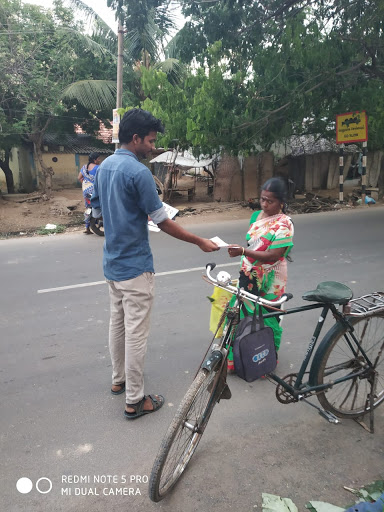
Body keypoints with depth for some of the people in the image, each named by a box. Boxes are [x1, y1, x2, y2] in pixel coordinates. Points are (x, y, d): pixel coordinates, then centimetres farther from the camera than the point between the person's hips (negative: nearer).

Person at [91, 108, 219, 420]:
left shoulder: (104, 167, 7)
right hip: (135, 265, -9)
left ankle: (119, 380, 37)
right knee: (136, 332, 1)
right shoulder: (138, 172, -19)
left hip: (112, 262, 9)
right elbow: (163, 222, -18)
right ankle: (135, 400, 14)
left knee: (118, 323, 20)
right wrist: (199, 242, -7)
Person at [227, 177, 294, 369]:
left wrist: (242, 252, -31)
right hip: (249, 277, 7)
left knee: (266, 321, 7)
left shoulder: (284, 224, -16)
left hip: (268, 283, -7)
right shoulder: (256, 215, 6)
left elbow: (273, 255, -23)